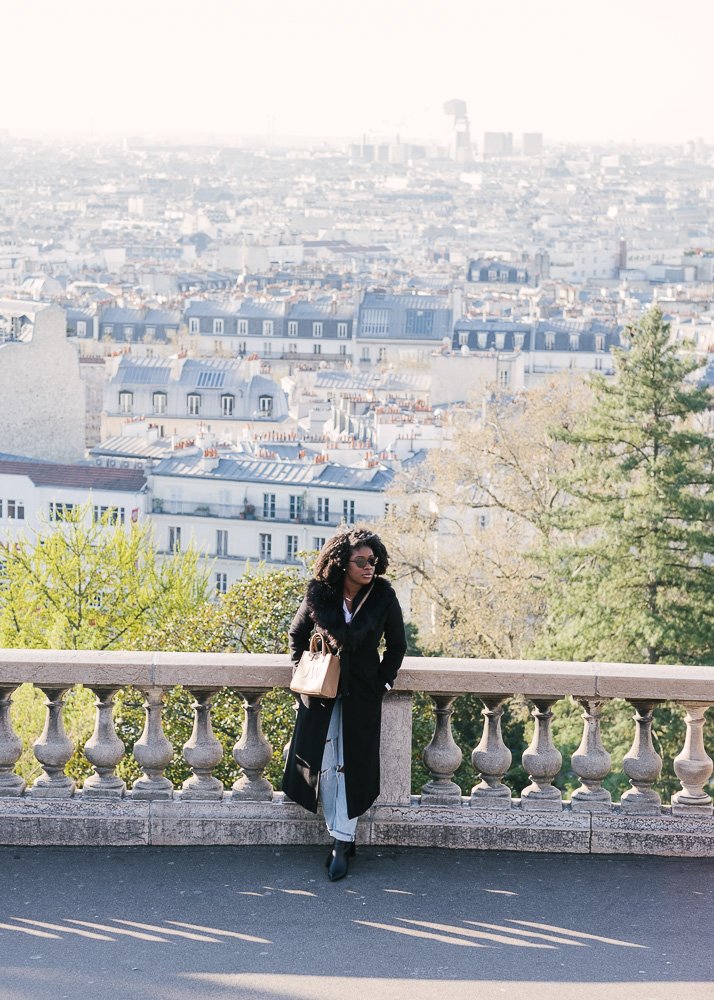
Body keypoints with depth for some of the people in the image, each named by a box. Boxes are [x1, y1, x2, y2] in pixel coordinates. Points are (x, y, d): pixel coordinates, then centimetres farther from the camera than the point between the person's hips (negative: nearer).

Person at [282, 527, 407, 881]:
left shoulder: (383, 597, -8)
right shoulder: (319, 596, -7)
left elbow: (396, 646, 5)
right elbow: (297, 635, 10)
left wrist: (382, 683, -1)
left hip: (362, 694, -1)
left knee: (352, 767, -1)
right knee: (322, 765, 0)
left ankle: (342, 844, 4)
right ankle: (341, 837, 12)